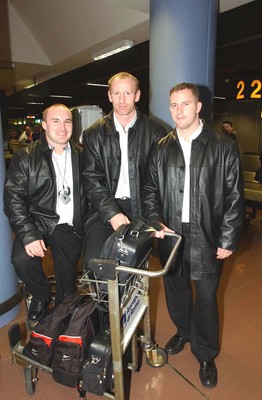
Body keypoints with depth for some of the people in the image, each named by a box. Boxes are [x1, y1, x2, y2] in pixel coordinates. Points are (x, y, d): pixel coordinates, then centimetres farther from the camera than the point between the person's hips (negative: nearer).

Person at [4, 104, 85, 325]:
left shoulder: (81, 156, 7)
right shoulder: (25, 157, -1)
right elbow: (13, 198, -8)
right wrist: (28, 234, -20)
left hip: (70, 227, 2)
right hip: (38, 221, -1)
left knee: (67, 285, 5)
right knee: (21, 259, -25)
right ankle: (41, 296, 7)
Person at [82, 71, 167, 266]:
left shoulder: (155, 132, 4)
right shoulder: (94, 134, 7)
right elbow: (92, 179, 0)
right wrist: (112, 213, -13)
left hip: (141, 208, 0)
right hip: (105, 208, 1)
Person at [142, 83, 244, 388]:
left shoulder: (222, 147, -3)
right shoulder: (161, 148, 6)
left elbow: (234, 196, -4)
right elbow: (150, 189, 7)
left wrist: (228, 240, -7)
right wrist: (155, 222, -7)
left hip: (206, 236, -2)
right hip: (170, 233, 3)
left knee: (206, 296, 9)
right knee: (175, 289, 18)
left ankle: (206, 356, 32)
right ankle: (183, 331, 46)